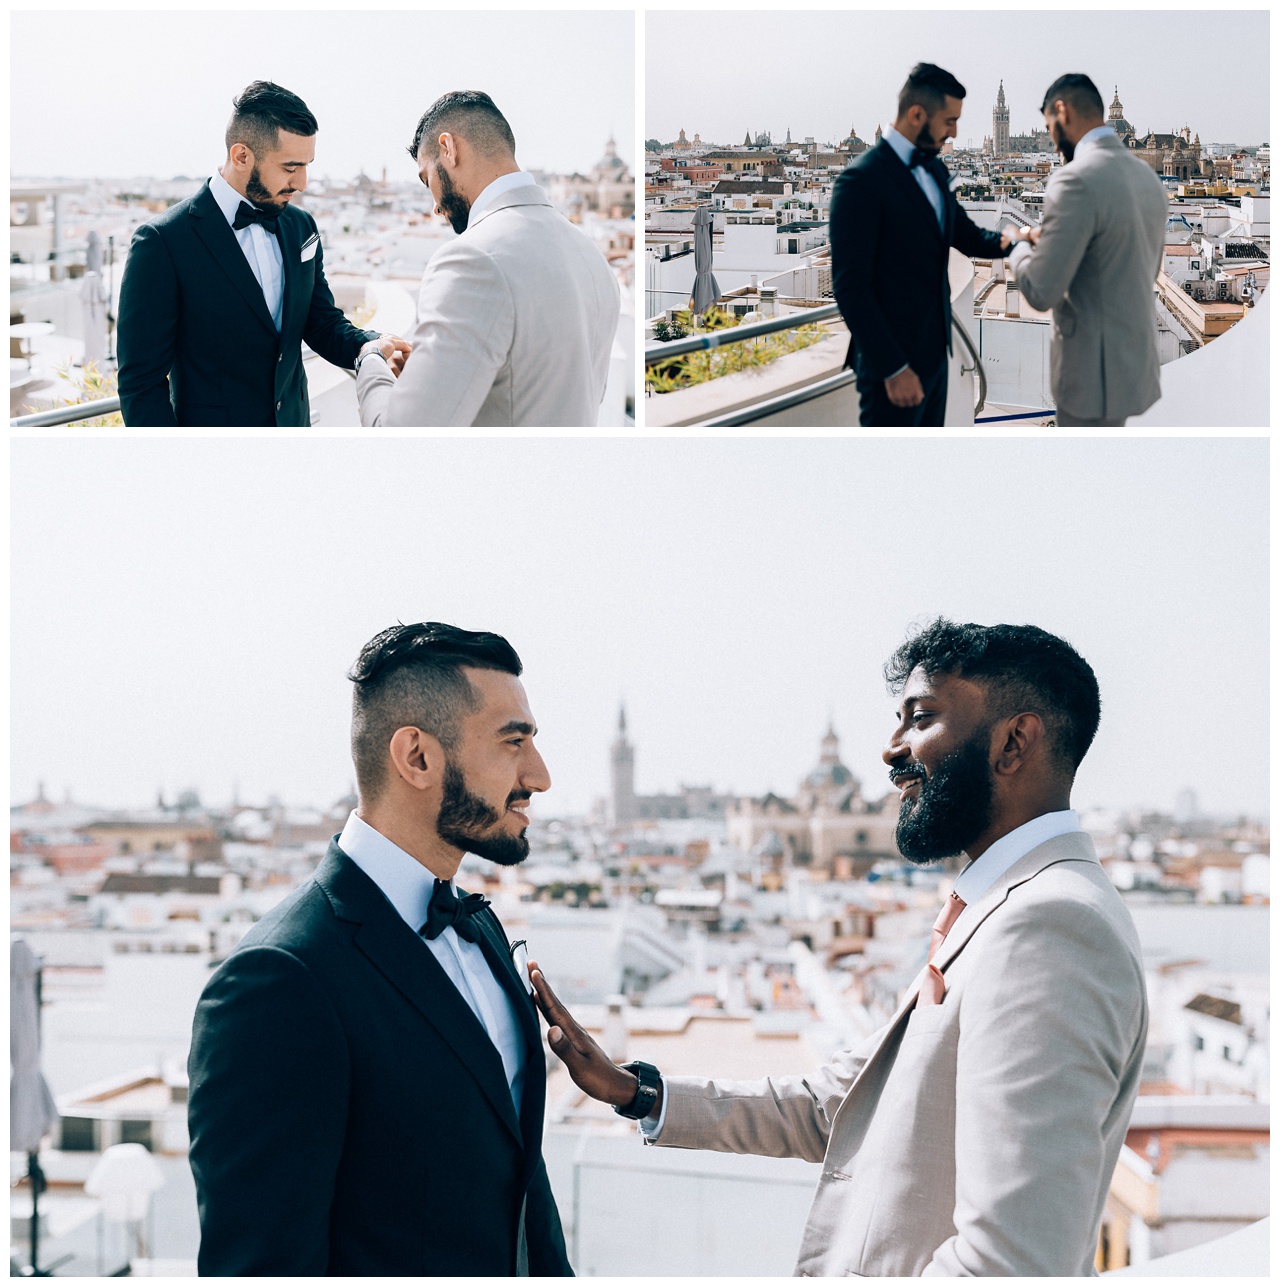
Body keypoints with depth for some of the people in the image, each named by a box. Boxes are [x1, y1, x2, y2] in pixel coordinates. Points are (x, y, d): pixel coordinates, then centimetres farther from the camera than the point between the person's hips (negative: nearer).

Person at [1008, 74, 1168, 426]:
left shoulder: (1075, 180, -21)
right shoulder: (1147, 176, 6)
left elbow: (1040, 292, -22)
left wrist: (1020, 248, 0)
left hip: (1096, 372, -8)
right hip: (1137, 360, 8)